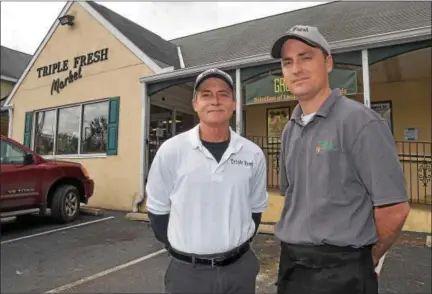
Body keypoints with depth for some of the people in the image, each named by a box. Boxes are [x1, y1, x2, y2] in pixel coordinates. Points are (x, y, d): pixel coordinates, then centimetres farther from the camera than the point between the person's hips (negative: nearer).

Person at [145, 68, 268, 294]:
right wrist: (179, 249, 2)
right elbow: (157, 209, -1)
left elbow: (256, 208, 8)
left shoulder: (253, 154, -4)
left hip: (240, 267, 2)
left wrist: (238, 244, 7)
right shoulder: (172, 150, -11)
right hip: (187, 271, -2)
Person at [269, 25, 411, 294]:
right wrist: (295, 248, 9)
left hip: (340, 270, -6)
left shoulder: (359, 121, -15)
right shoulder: (290, 130, 5)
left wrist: (368, 260, -1)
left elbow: (395, 208, -15)